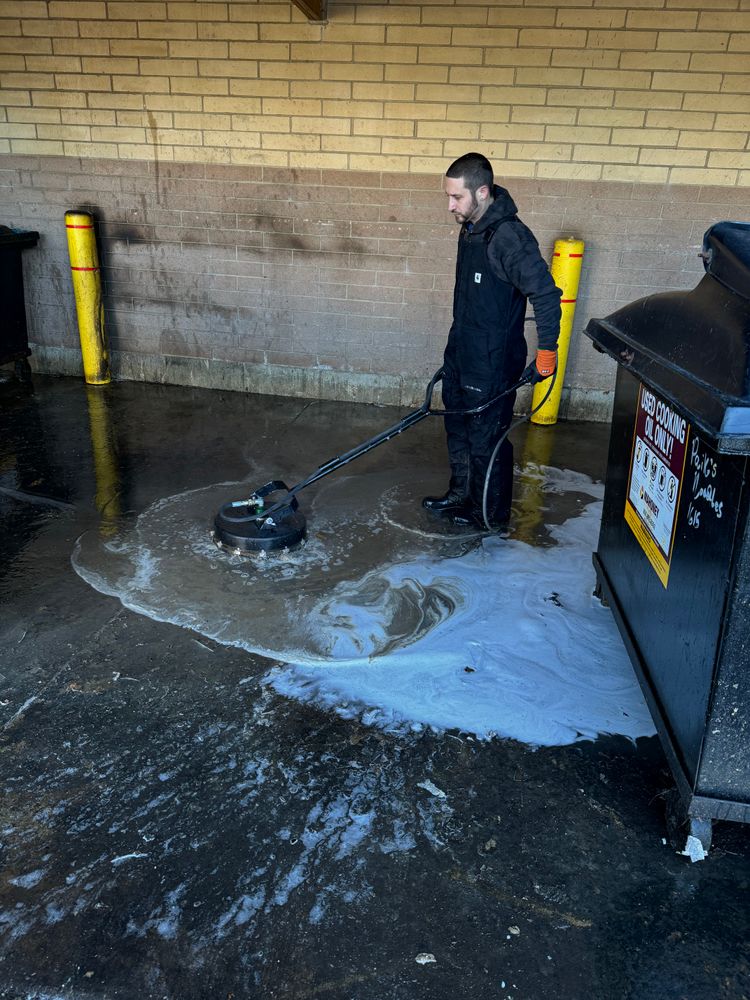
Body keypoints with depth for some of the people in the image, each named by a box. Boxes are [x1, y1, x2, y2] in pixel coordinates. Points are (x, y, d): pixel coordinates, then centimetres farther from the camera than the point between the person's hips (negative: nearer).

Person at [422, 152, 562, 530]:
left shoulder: (509, 237, -23)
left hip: (492, 364, -9)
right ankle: (460, 496, 39)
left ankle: (490, 516, 21)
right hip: (461, 355, 9)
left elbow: (547, 296, -23)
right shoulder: (470, 228, 6)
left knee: (487, 441, 4)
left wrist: (546, 353, -21)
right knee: (458, 429, 21)